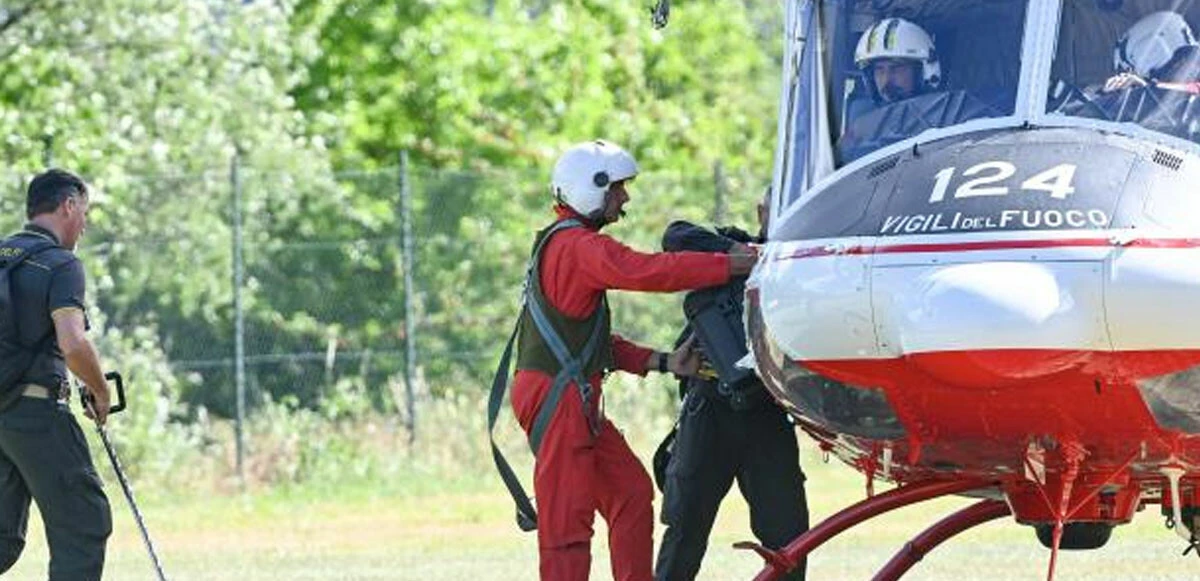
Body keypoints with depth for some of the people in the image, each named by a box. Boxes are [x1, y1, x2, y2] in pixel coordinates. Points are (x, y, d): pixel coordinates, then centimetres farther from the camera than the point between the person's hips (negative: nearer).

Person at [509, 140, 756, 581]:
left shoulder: (565, 244, 21)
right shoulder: (577, 246, -13)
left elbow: (594, 340, 22)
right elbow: (647, 271, -26)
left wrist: (661, 362, 13)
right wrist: (732, 265, -22)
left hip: (578, 400, 10)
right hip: (556, 394, -10)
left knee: (631, 494, 12)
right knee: (567, 516, -10)